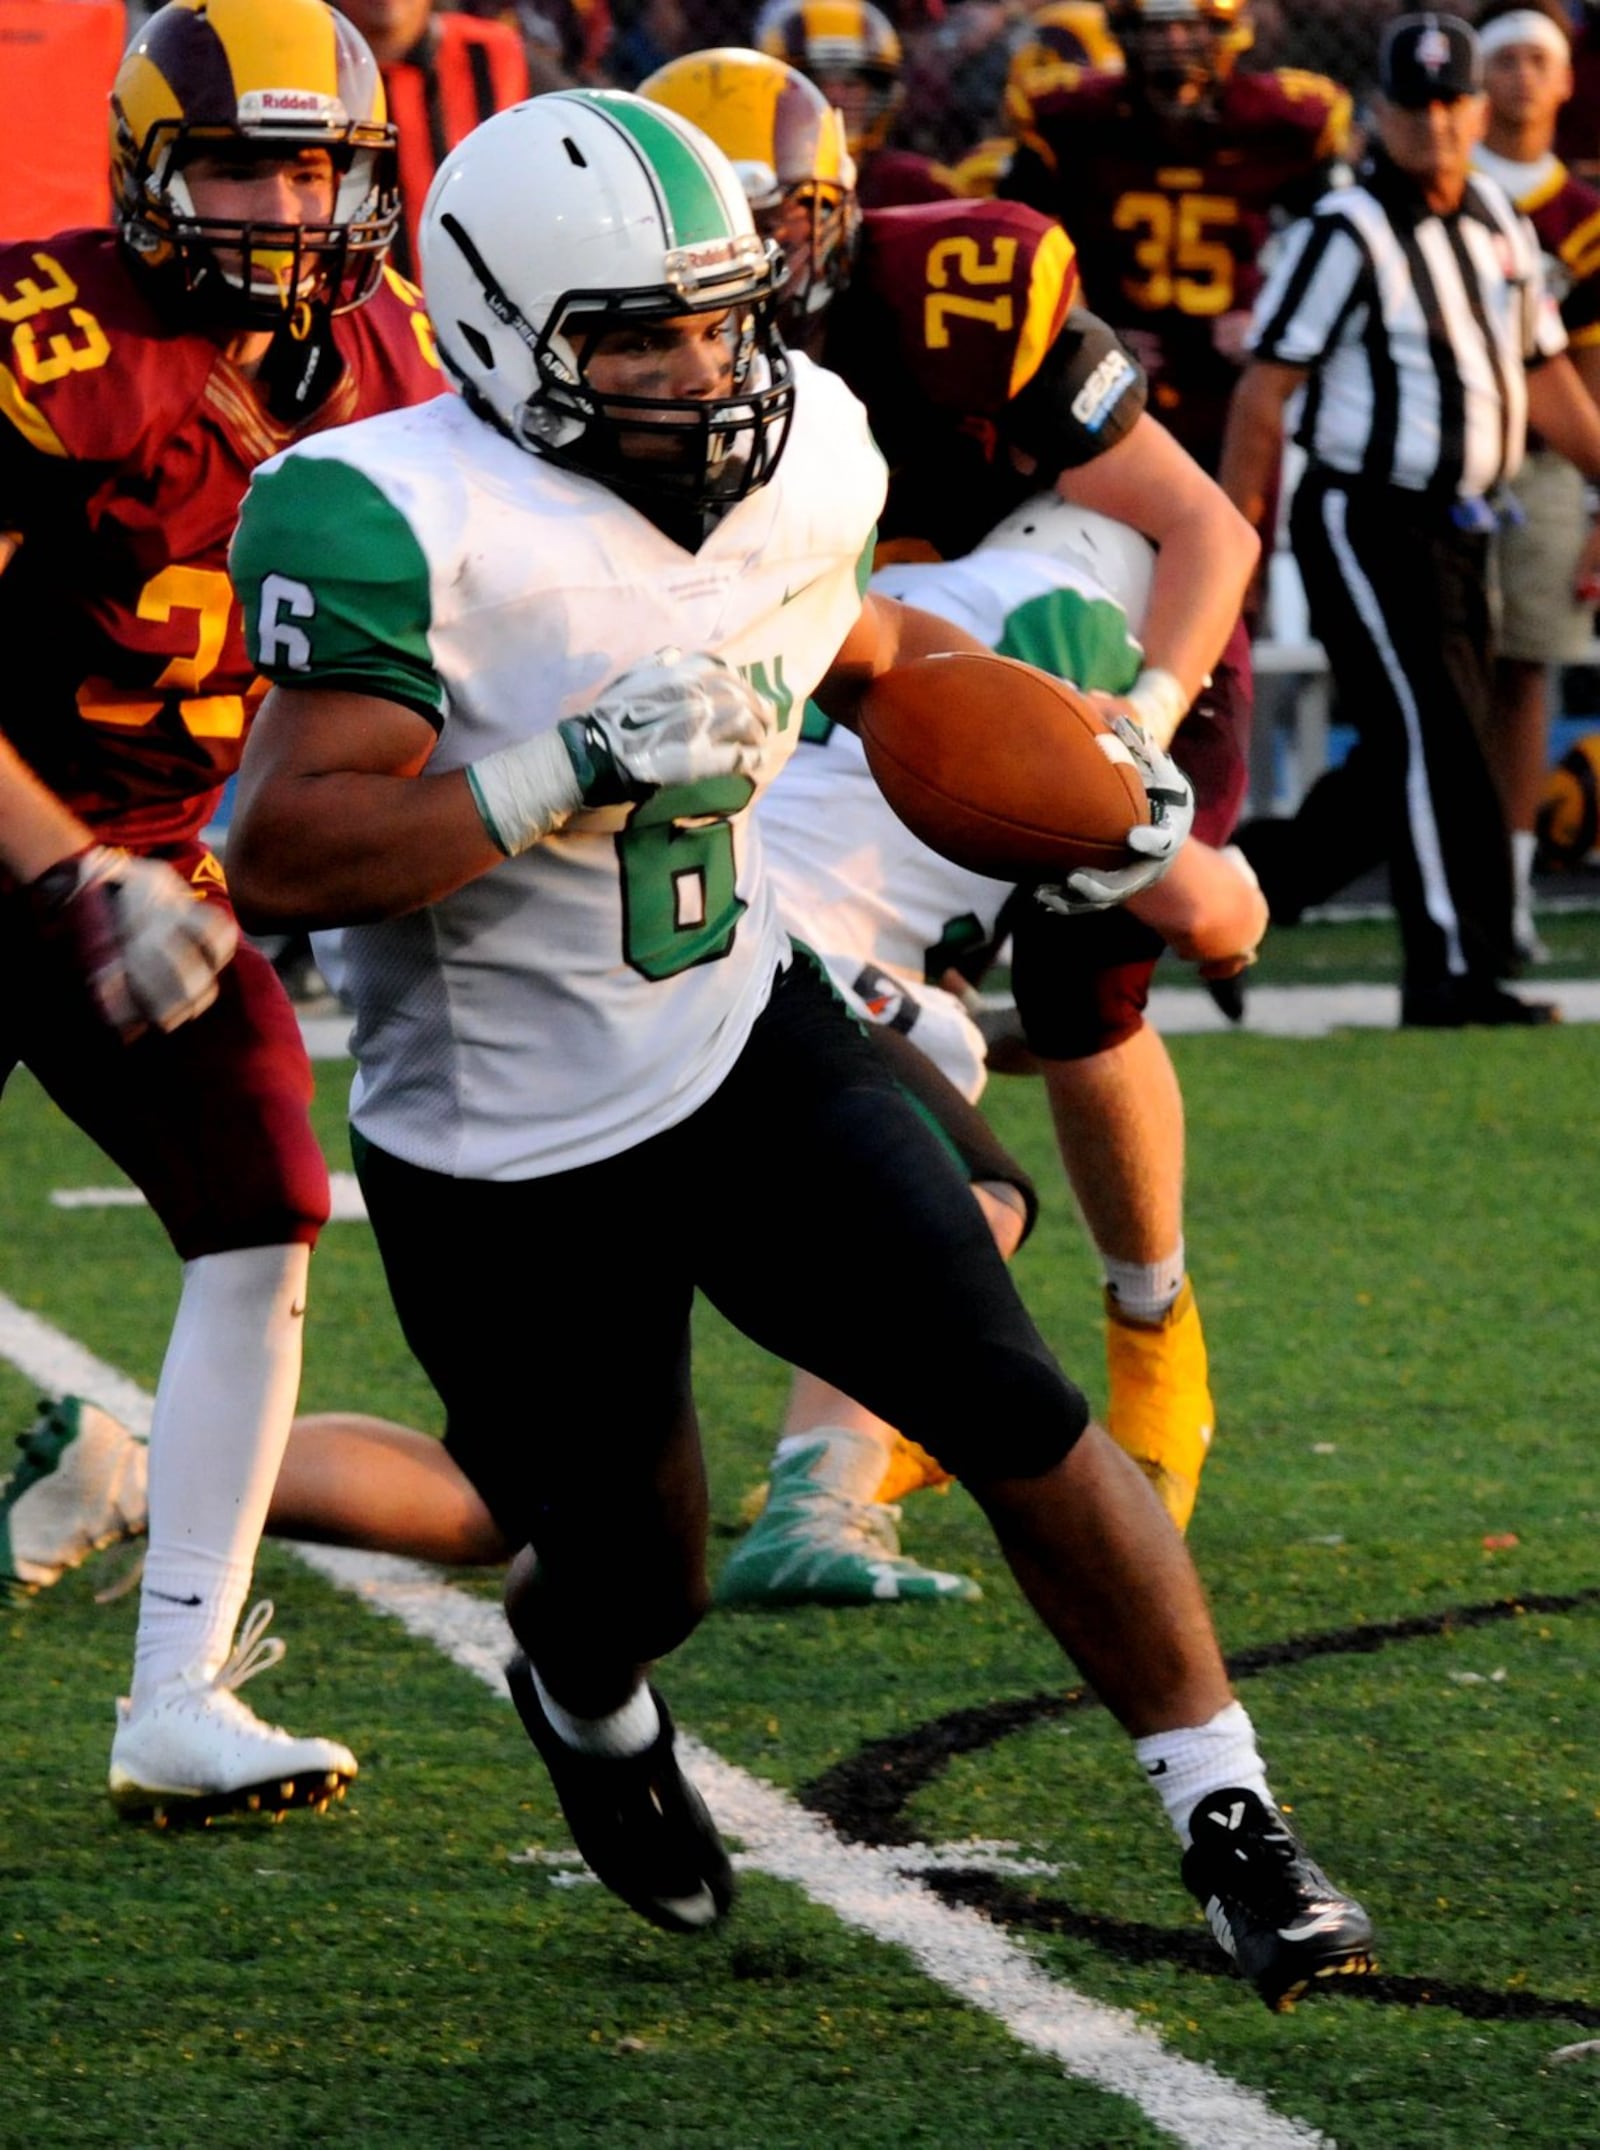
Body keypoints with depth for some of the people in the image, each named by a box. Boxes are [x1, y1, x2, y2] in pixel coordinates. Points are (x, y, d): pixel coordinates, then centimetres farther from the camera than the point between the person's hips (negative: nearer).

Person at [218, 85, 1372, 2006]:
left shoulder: (796, 459, -2)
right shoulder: (408, 528, -22)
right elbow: (282, 858, -28)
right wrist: (574, 767, -36)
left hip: (748, 1053, 4)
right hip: (501, 1160, -4)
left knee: (1018, 1423, -11)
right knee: (632, 1589, 7)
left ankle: (1231, 1826, -1)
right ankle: (585, 1696, 46)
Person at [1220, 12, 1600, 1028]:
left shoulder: (1500, 225, 12)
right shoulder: (1348, 232, -11)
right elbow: (1266, 389, -11)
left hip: (1456, 529, 8)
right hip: (1367, 522, -8)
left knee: (1406, 766, 7)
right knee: (1434, 743, -10)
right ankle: (1455, 973, -6)